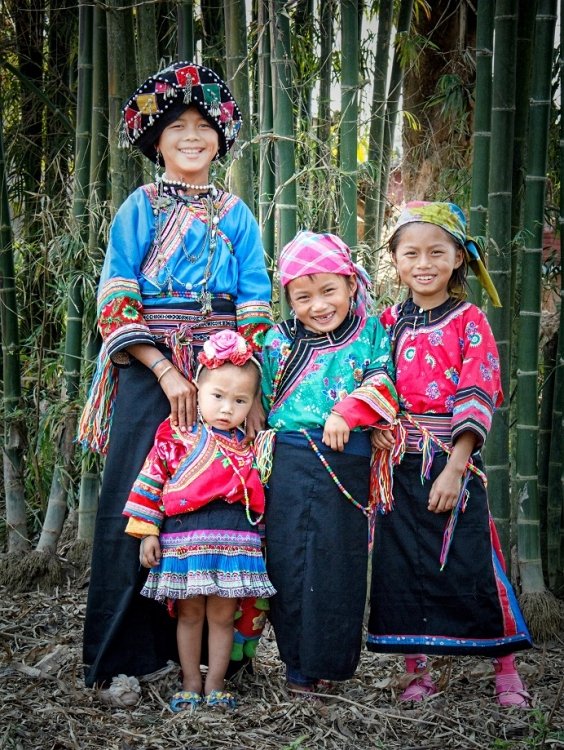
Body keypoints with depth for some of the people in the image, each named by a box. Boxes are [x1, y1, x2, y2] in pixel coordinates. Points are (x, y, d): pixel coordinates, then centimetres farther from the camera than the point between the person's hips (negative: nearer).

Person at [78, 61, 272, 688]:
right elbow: (115, 304, -2)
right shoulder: (140, 207, 7)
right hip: (149, 371, -2)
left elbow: (255, 307, 9)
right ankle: (122, 657, 3)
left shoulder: (236, 215, 14)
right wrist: (167, 371, -14)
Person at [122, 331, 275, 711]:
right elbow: (151, 482, 0)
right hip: (183, 539, -2)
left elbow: (258, 496, 17)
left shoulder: (249, 447, 9)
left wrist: (261, 534, 14)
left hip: (236, 541, 2)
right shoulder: (175, 436, -1)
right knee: (189, 614, 8)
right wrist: (147, 532, -3)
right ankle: (191, 683, 20)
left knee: (222, 615, 7)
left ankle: (215, 683, 19)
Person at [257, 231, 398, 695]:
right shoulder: (278, 341, 10)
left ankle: (329, 660, 15)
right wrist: (263, 446, 3)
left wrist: (346, 413, -17)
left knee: (336, 559, 2)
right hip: (287, 464, 2)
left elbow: (383, 384, -4)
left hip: (346, 465, -2)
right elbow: (256, 400, 14)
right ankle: (298, 662, 14)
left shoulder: (370, 333, 6)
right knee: (288, 559, 3)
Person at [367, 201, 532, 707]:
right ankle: (417, 671, 18)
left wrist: (454, 467, -16)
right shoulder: (390, 322, 8)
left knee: (471, 562, -2)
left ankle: (506, 671, 12)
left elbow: (476, 399, -9)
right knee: (401, 564, 5)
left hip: (453, 458, -3)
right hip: (399, 460, 4)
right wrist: (375, 426, -9)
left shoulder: (469, 322, -3)